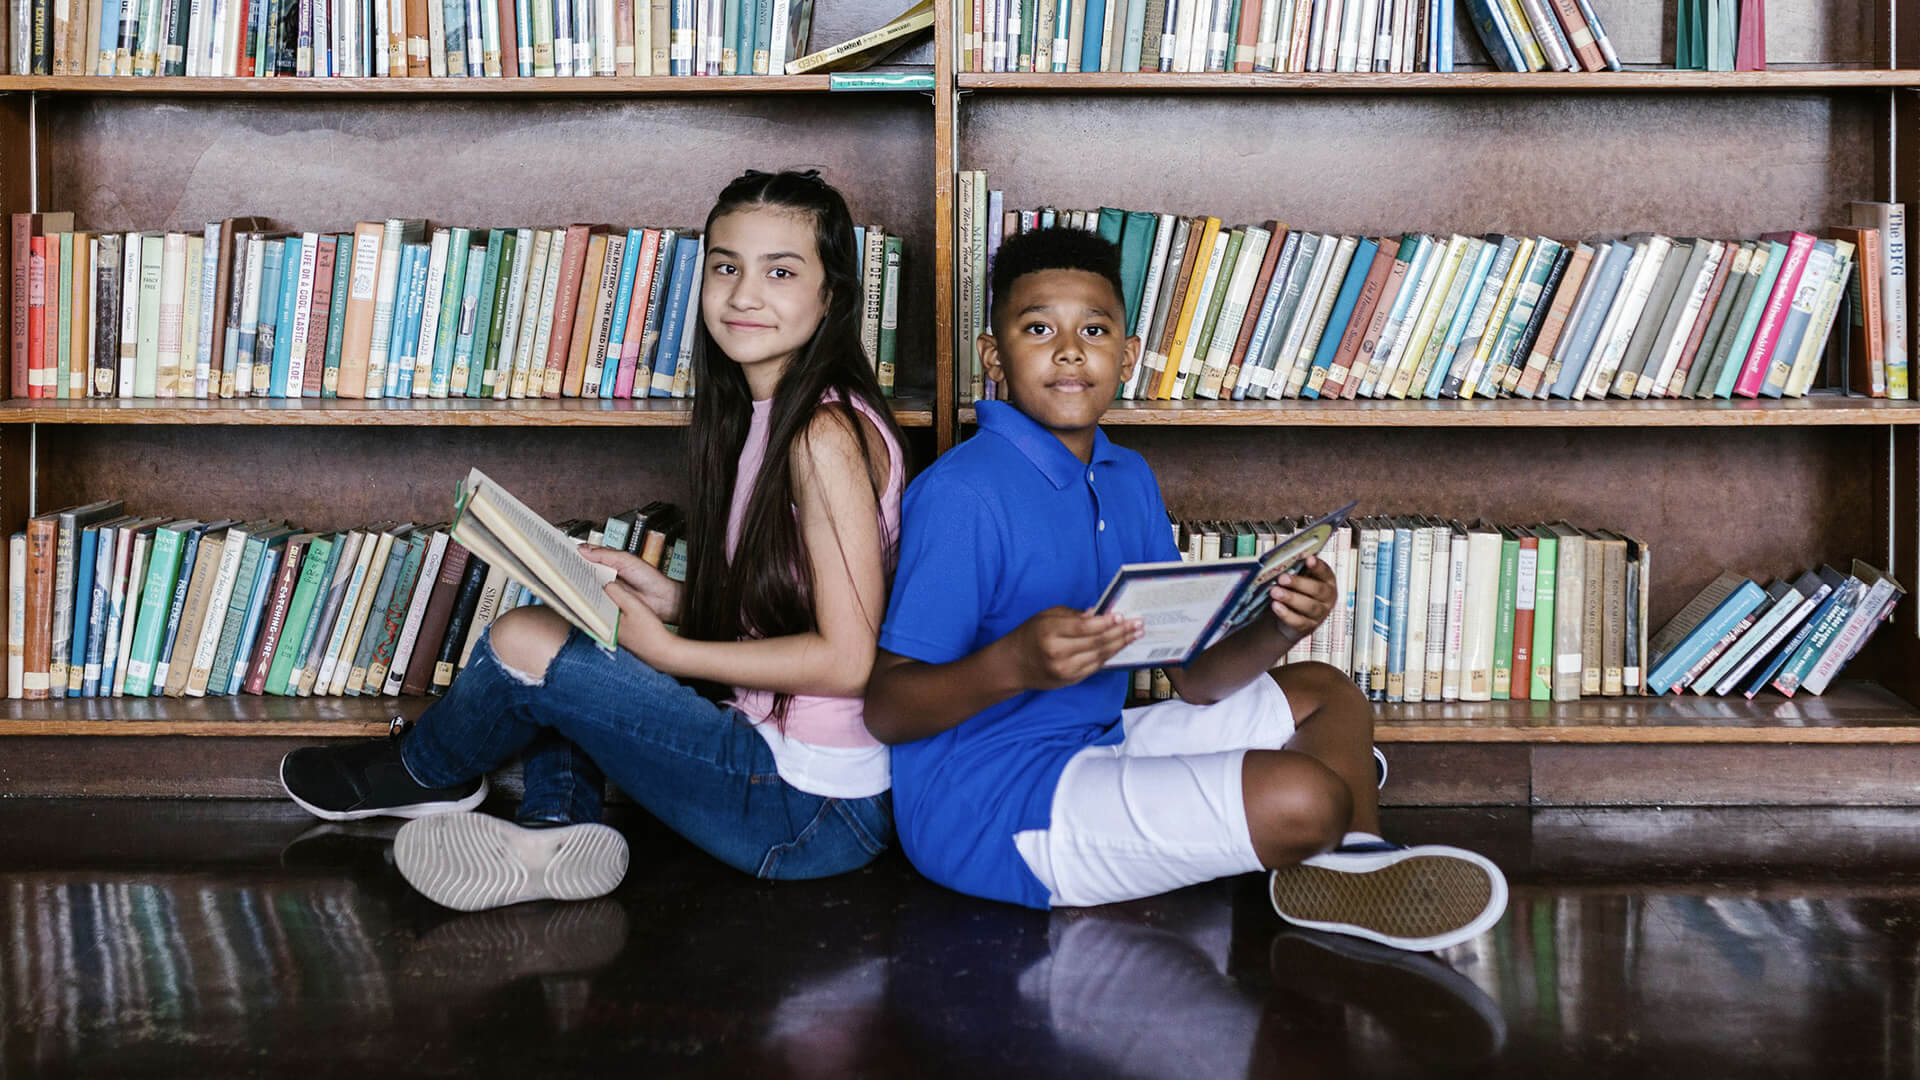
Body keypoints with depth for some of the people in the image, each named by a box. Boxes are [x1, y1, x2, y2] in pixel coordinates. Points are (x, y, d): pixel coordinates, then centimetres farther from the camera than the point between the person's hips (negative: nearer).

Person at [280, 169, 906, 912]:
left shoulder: (827, 433, -19)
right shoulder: (762, 414, 9)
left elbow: (847, 658, -21)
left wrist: (668, 651, -15)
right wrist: (676, 601, 1)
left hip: (817, 807, -10)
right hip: (772, 747, 10)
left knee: (524, 644, -9)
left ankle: (420, 772, 22)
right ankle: (557, 823, 0)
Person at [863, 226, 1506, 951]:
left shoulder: (1128, 478, 8)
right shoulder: (961, 493, -19)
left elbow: (1193, 678, 7)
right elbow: (886, 710, -20)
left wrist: (1276, 631, -13)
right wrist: (1013, 665, -38)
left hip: (1094, 749, 10)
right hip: (990, 809, -10)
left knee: (1325, 694, 19)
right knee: (1304, 798, -22)